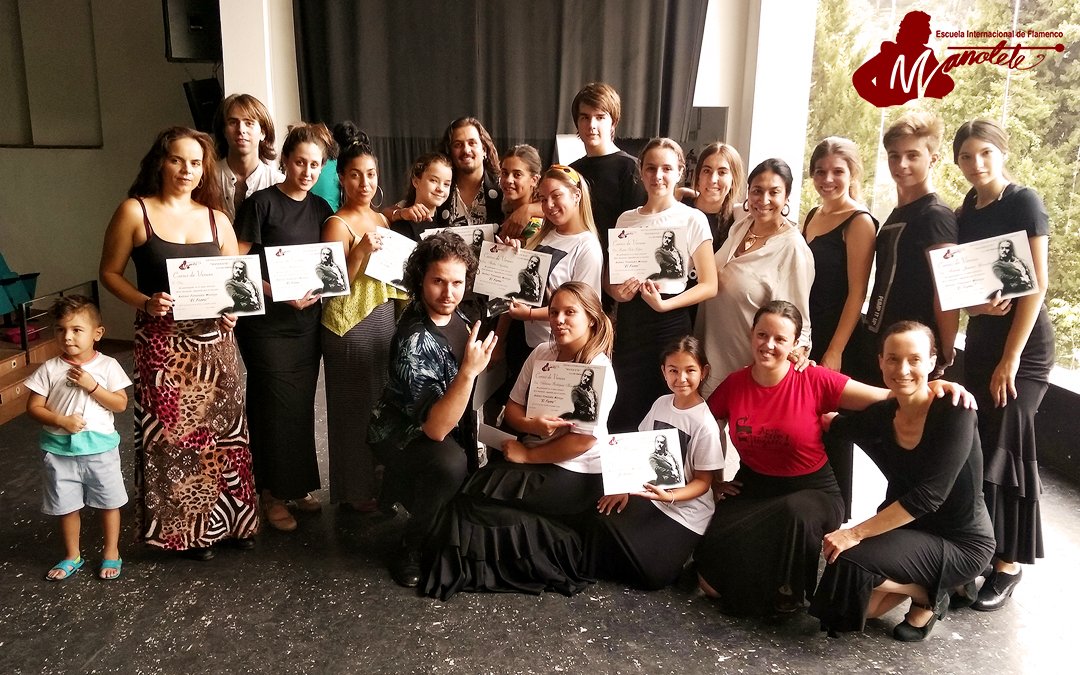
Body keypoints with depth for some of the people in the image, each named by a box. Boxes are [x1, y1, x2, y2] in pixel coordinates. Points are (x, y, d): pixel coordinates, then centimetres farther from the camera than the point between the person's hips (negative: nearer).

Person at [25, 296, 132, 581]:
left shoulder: (107, 366, -8)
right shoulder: (49, 369, -7)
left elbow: (121, 404, -9)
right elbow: (33, 407, -5)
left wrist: (91, 386, -20)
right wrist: (62, 421, -20)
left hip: (100, 448, -1)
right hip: (60, 451, 1)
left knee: (109, 503, 11)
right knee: (66, 506, 15)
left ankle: (111, 553, 30)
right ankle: (72, 555, 35)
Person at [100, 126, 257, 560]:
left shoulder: (216, 217, 7)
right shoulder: (135, 211, -3)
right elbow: (109, 272, 0)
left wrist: (234, 307, -8)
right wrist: (145, 302, -16)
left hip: (214, 340, 3)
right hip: (163, 342, -3)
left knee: (223, 430, 10)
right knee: (171, 436, 2)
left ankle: (228, 518, 26)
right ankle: (184, 528, 20)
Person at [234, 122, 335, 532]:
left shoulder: (320, 209, 9)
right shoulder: (262, 203, -7)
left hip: (307, 321, 5)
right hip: (267, 324, -5)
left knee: (303, 406, 11)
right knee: (276, 408, 0)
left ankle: (299, 486, 26)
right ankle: (273, 494, 15)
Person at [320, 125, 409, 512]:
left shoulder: (381, 220, 12)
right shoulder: (337, 224, -10)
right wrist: (362, 251, -25)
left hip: (386, 318, 7)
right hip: (351, 324, -7)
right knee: (354, 407, 3)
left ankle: (378, 478, 30)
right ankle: (353, 490, 17)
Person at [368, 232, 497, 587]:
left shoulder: (453, 314, -9)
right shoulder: (414, 341, -32)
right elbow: (435, 429, -36)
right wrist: (469, 371, -47)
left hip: (443, 420, 8)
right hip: (403, 433, -8)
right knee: (450, 463, -35)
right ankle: (411, 551, -11)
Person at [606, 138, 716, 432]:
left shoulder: (692, 219, -3)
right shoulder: (626, 219, 9)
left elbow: (709, 285, -5)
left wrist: (664, 304, -18)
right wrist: (617, 292, -6)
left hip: (669, 323, -4)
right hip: (628, 322, 4)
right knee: (621, 416, 8)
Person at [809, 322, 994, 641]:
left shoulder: (955, 413, -23)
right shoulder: (881, 416, -6)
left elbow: (928, 495, -28)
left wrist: (855, 533, -27)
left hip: (960, 543, -6)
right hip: (906, 528, 6)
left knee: (850, 557, -24)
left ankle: (927, 596, 4)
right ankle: (919, 582, 20)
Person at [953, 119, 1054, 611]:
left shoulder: (1023, 202, -8)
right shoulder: (965, 216, 10)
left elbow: (1036, 284, -14)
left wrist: (1011, 359, -17)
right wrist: (976, 304, -13)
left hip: (1024, 344, -6)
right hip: (979, 340, 6)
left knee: (1003, 452, -5)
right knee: (974, 450, 6)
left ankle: (1008, 565, 7)